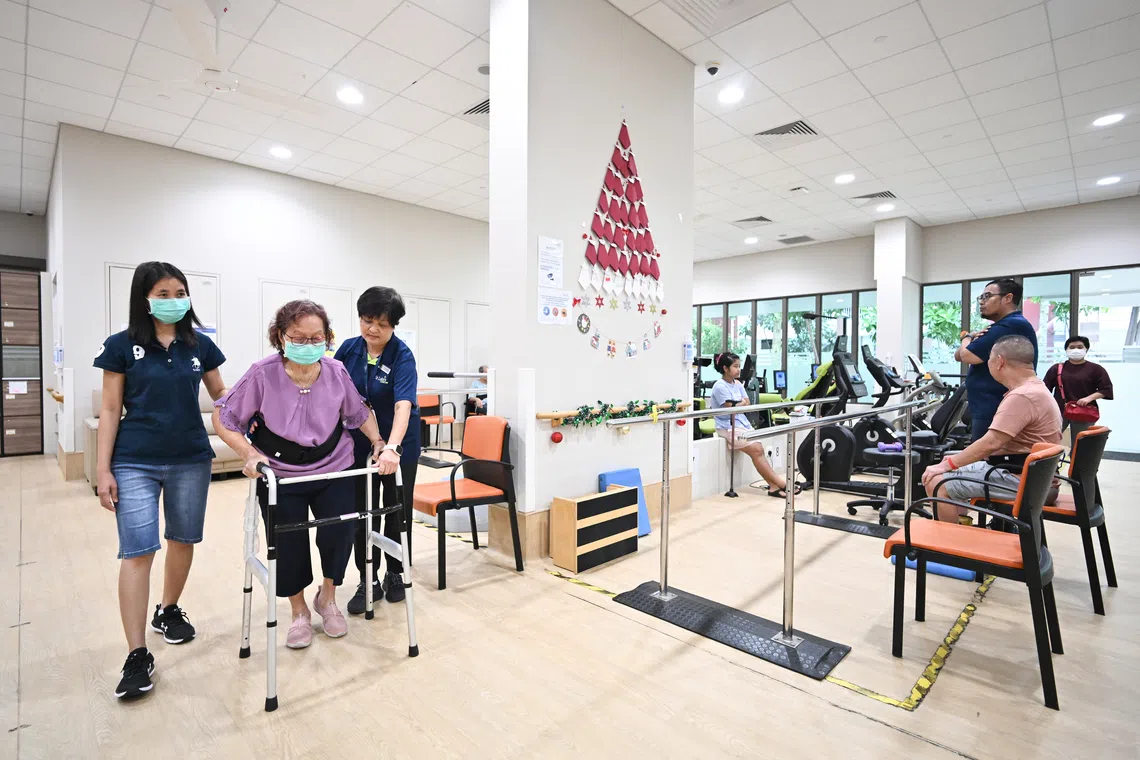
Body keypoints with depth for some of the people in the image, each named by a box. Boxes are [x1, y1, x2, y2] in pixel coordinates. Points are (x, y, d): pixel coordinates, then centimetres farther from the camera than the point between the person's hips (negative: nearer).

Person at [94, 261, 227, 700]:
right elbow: (110, 411, -1)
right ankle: (137, 656, 3)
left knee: (183, 540, 13)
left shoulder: (200, 345, 3)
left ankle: (168, 610, 36)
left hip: (191, 460, 3)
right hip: (135, 464, -2)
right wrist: (104, 470, -4)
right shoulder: (121, 346, -2)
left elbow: (220, 394, 13)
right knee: (137, 552, -5)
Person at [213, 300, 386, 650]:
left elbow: (360, 413, 3)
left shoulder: (336, 372, -14)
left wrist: (378, 443, -7)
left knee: (340, 533, -1)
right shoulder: (262, 374, -19)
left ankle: (327, 597, 31)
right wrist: (249, 453, -20)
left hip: (334, 470, 1)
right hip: (279, 475, -1)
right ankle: (299, 612, 35)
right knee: (288, 543, 7)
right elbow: (222, 417, -9)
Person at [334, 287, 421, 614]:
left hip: (398, 446, -3)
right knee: (361, 514, 8)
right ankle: (368, 581, 24)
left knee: (397, 512, 11)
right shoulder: (348, 349, -6)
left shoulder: (402, 356, -20)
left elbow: (403, 405, -33)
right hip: (358, 445, 3)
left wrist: (392, 448, -46)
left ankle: (395, 576, 32)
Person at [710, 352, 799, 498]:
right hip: (729, 427, -8)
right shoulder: (720, 386, -14)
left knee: (759, 448, -6)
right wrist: (742, 403, 0)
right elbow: (732, 409, -17)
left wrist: (738, 405, -10)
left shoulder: (738, 384, 11)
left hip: (743, 423, 8)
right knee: (756, 450, -15)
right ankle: (780, 483, -9)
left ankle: (774, 485, -7)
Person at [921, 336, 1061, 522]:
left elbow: (991, 443, -25)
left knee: (938, 483, -15)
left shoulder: (1023, 396, -21)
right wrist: (957, 458, 13)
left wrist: (948, 464, -15)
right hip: (1030, 474, 11)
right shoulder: (1033, 389, 16)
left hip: (1023, 480, -11)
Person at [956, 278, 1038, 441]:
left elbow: (967, 355, -19)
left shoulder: (1011, 326, -16)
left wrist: (967, 337, 4)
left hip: (994, 413, -11)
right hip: (990, 410, 11)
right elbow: (959, 356, 17)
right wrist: (971, 337, -4)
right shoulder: (1002, 327, 21)